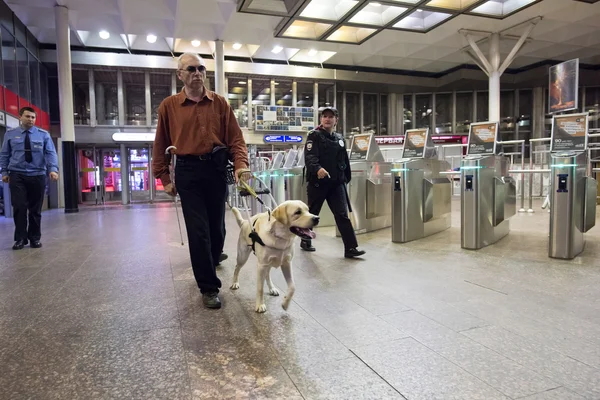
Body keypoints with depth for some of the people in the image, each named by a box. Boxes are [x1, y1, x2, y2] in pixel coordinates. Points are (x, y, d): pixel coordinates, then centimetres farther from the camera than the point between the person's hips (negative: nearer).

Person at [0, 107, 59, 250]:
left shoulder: (44, 135, 5)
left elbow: (51, 153, -4)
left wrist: (53, 169, -19)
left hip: (37, 175, 0)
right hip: (17, 175, 0)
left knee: (35, 209, 5)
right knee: (19, 207, -4)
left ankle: (35, 238, 15)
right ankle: (20, 238, 7)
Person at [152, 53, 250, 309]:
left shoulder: (219, 103, 6)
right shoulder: (168, 106, 3)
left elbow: (235, 137, 1)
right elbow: (161, 145, 7)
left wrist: (241, 164, -14)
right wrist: (164, 178, 3)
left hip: (217, 168, 2)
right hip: (188, 171, -2)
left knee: (216, 228, 11)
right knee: (198, 231, -4)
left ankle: (207, 270, 36)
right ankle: (209, 287, 7)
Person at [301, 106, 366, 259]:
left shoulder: (340, 138, 14)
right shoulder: (314, 136, -4)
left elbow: (345, 161, 19)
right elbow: (310, 157, -19)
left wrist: (346, 177, 15)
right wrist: (317, 169, -38)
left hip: (337, 183, 4)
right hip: (317, 182, -4)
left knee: (342, 214, -5)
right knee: (312, 213, 10)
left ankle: (350, 247, -6)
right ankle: (305, 241, 30)